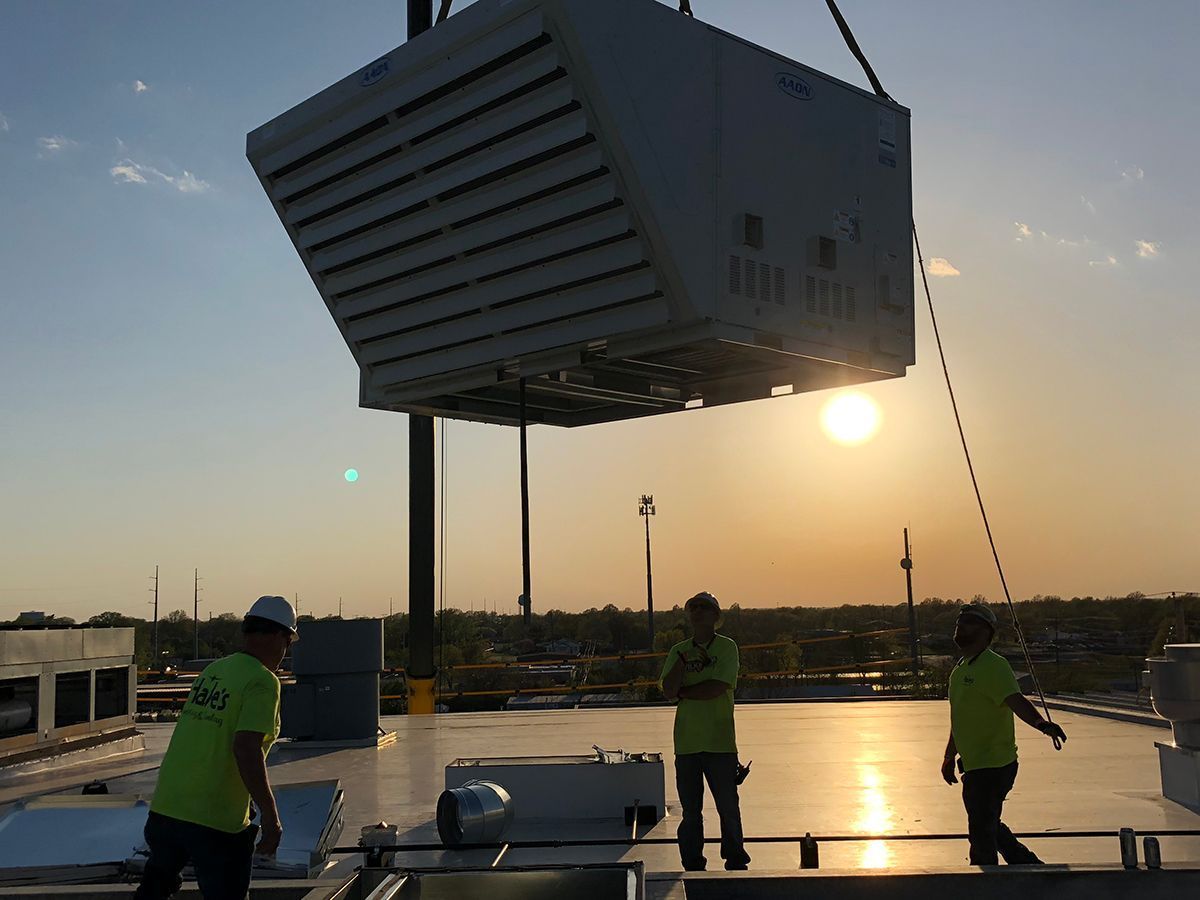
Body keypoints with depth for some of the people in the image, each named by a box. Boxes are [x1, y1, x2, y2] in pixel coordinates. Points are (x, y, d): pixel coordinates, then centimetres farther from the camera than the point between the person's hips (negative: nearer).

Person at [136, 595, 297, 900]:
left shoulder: (212, 670, 10)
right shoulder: (263, 682, -13)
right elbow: (246, 749, -24)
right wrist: (271, 816, -19)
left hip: (164, 807, 7)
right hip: (217, 822, -7)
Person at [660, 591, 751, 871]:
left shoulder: (727, 648, -1)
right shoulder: (678, 651, 10)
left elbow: (717, 688, -14)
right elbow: (668, 691, -3)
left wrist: (683, 692, -4)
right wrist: (683, 660, -13)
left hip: (720, 742, -3)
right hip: (686, 743, 3)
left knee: (728, 807, 3)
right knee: (690, 811, 8)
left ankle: (736, 863, 17)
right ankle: (693, 867, 18)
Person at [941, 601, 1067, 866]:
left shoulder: (994, 666, -15)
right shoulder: (961, 668, 13)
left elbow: (1015, 700, -32)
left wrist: (1040, 723, -50)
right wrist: (949, 757, 29)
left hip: (992, 768, -9)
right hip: (975, 765, 9)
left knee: (981, 833, -2)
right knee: (989, 827, 21)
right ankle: (1030, 865, 36)